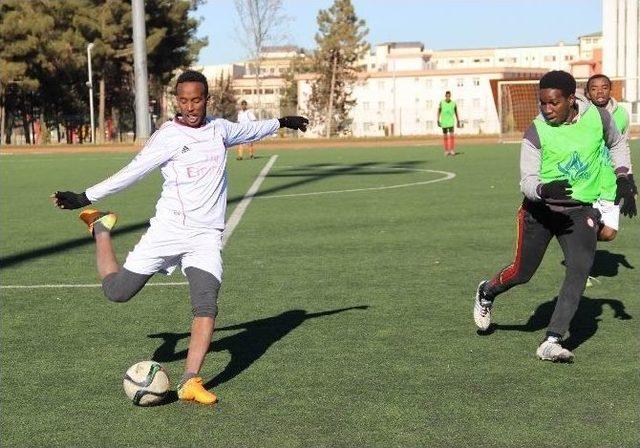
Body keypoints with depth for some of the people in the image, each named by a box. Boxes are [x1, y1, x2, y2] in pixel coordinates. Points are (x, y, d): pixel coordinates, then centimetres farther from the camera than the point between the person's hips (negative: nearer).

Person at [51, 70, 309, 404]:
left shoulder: (219, 129, 11)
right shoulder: (167, 138, -6)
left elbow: (250, 130, 32)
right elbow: (131, 173, -8)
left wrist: (280, 122, 44)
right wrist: (84, 197, -14)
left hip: (206, 236, 3)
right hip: (167, 229, -3)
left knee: (207, 305, -16)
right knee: (117, 291, -1)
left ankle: (190, 382, -13)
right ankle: (101, 227, 27)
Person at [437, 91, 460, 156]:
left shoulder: (453, 103, -1)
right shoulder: (441, 103, -2)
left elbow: (456, 112, 8)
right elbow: (438, 112, 1)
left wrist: (458, 121, 9)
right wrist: (438, 121, -6)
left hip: (451, 121, -1)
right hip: (443, 121, 1)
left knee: (451, 135, -13)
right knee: (445, 136, 6)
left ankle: (452, 150, -11)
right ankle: (446, 150, 13)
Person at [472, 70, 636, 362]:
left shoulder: (597, 116, -5)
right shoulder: (536, 133, -13)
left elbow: (617, 144, 16)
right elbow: (527, 181, -16)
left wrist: (623, 180, 5)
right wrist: (545, 190, -39)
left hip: (580, 210, 1)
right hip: (540, 209, -1)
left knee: (580, 269, -18)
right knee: (522, 273, 6)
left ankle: (552, 342, -15)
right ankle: (486, 294, 41)